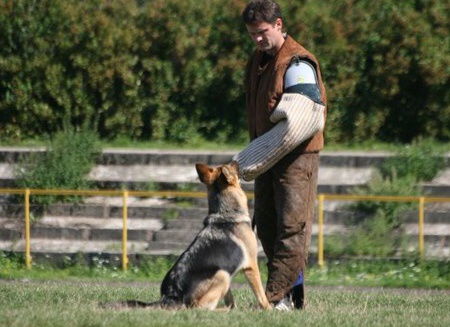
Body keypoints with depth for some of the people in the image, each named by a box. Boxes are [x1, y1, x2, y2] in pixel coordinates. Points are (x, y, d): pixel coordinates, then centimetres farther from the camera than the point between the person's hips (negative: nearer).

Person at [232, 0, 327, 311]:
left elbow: (299, 123, -22)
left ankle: (278, 296, -13)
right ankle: (294, 293, 16)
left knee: (291, 226, -10)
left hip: (297, 157, -9)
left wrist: (251, 159, -20)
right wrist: (254, 158, 13)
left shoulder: (297, 64, -15)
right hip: (268, 158, 9)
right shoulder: (259, 60, 14)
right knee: (266, 226, 9)